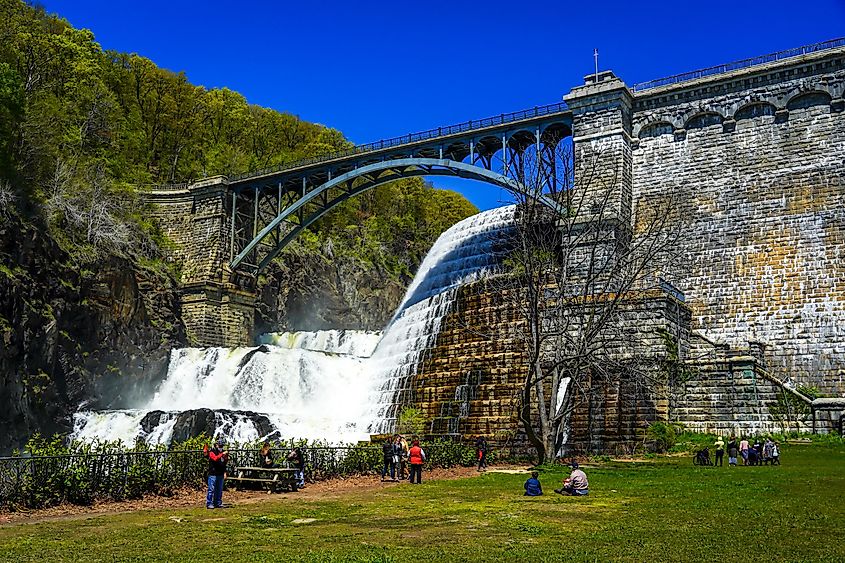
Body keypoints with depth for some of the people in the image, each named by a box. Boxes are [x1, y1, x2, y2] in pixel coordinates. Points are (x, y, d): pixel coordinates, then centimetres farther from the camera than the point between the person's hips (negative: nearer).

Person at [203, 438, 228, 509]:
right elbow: (215, 458, -26)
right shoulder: (212, 452, -5)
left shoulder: (222, 452, 15)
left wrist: (224, 472, 14)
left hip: (220, 474, 7)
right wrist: (222, 454, -31)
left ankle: (218, 503, 17)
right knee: (211, 489, -7)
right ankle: (209, 504, -3)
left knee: (219, 490, 10)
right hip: (213, 474, -7)